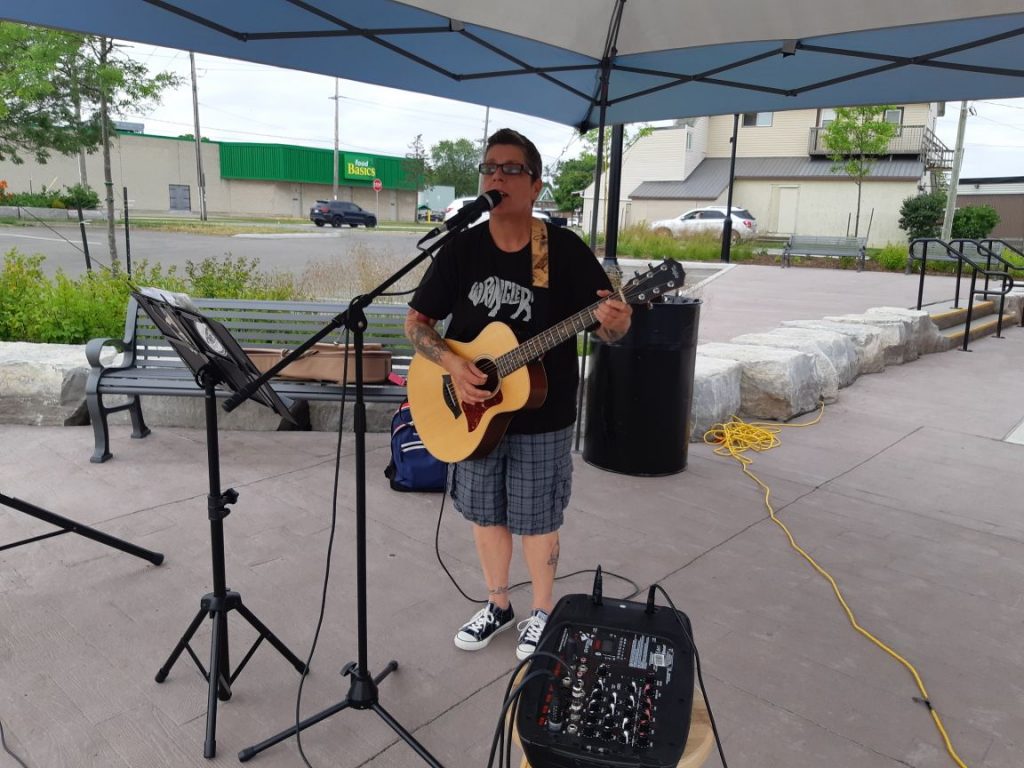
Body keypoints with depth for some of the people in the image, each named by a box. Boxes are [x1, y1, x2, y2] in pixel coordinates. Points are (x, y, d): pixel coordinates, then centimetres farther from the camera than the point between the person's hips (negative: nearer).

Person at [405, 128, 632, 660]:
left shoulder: (566, 250, -11)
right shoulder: (462, 249, -3)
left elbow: (608, 328, -9)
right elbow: (416, 323, 0)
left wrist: (614, 324, -34)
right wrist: (452, 364, -18)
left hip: (542, 417, -3)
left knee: (536, 521, 10)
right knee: (485, 514, 16)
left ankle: (543, 613, 34)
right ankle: (497, 605, 39)